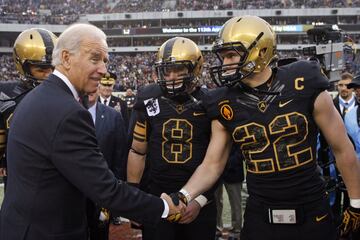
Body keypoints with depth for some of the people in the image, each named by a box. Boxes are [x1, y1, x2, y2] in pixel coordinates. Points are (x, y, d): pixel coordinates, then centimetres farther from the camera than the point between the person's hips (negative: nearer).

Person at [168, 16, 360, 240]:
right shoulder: (226, 105, -5)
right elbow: (212, 164, 3)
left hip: (312, 214, -1)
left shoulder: (304, 87, -12)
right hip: (260, 216, 2)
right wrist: (183, 196, -14)